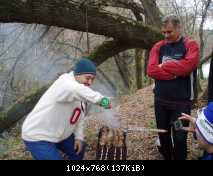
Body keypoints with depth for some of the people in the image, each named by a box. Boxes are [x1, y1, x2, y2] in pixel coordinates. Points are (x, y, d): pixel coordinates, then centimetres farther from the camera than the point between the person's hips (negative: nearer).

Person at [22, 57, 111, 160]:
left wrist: (79, 136, 0)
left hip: (58, 133, 10)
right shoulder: (64, 83, -27)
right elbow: (74, 89, -54)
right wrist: (100, 99, -56)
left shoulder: (81, 90, 0)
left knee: (78, 151, 21)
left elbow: (79, 117, 10)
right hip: (37, 136, -9)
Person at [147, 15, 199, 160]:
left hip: (182, 101, -4)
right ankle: (167, 158, 37)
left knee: (179, 138, 2)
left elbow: (188, 65, -23)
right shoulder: (158, 47, 5)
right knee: (163, 135, 16)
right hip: (160, 100, 4)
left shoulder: (190, 45, -4)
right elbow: (151, 70, -9)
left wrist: (164, 66, -11)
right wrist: (175, 72, -18)